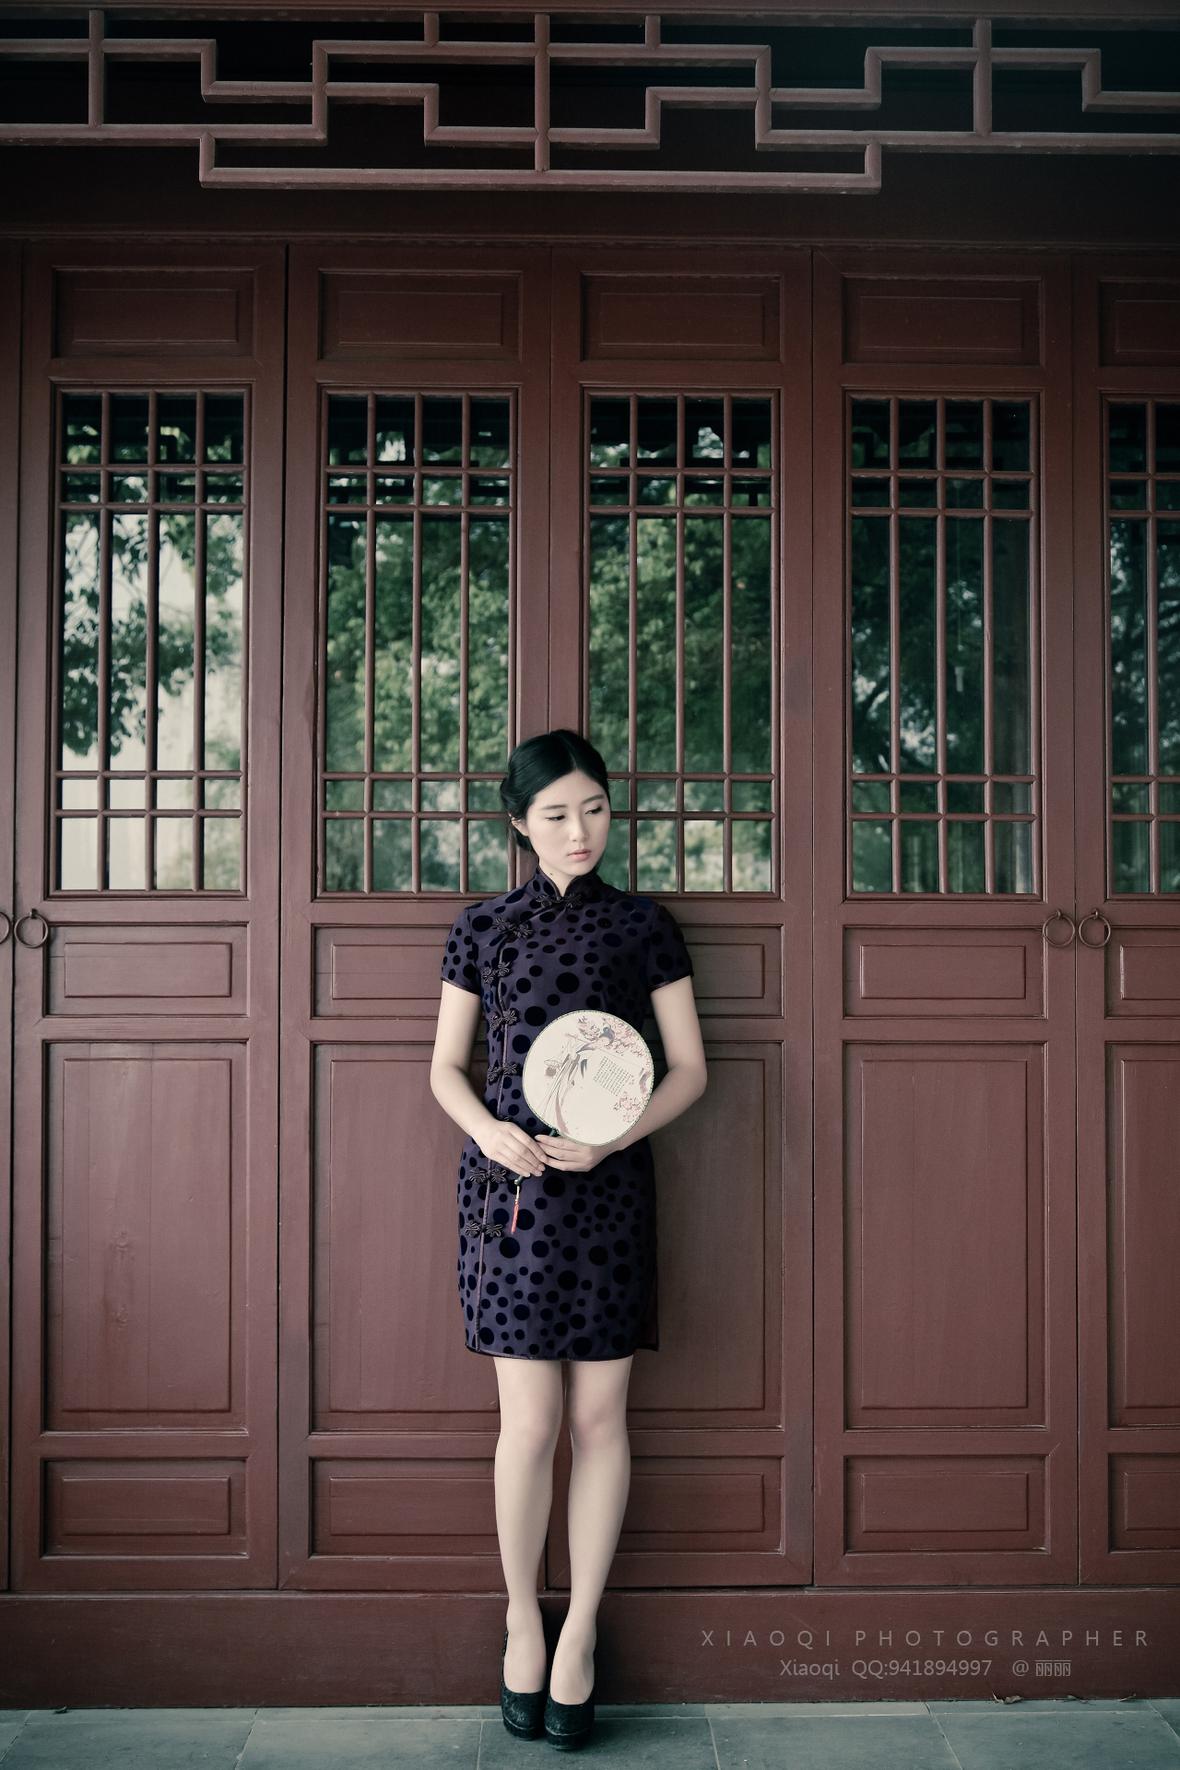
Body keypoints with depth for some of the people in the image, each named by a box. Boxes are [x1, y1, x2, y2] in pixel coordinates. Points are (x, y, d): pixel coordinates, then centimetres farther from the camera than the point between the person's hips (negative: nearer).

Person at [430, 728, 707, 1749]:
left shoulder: (644, 926, 5)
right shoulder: (483, 929, 6)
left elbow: (690, 1068, 5)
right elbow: (447, 1067, 10)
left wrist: (614, 1135, -12)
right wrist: (489, 1129, -11)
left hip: (609, 1190, 1)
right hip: (511, 1188, 0)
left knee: (599, 1416, 5)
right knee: (529, 1418, 0)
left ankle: (580, 1634, 21)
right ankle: (522, 1624, 22)